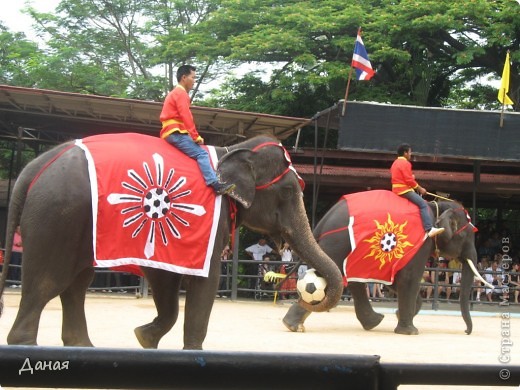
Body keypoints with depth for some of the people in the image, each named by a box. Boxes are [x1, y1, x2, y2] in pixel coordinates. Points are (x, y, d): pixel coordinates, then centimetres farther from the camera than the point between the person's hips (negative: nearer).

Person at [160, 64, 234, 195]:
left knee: (200, 153, 10)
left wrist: (193, 136, 16)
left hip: (171, 133, 11)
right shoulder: (181, 93, -7)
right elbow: (186, 117, -17)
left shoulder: (175, 93, 25)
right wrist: (196, 136, -17)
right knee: (201, 153, -21)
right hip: (176, 132, -11)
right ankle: (216, 184, -34)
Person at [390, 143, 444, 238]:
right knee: (423, 204, -18)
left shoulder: (396, 163, 17)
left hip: (397, 189, 11)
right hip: (404, 190, -11)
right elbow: (409, 180, -19)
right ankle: (429, 229, -30)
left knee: (422, 202, 22)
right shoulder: (405, 163, -14)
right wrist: (420, 189, -9)